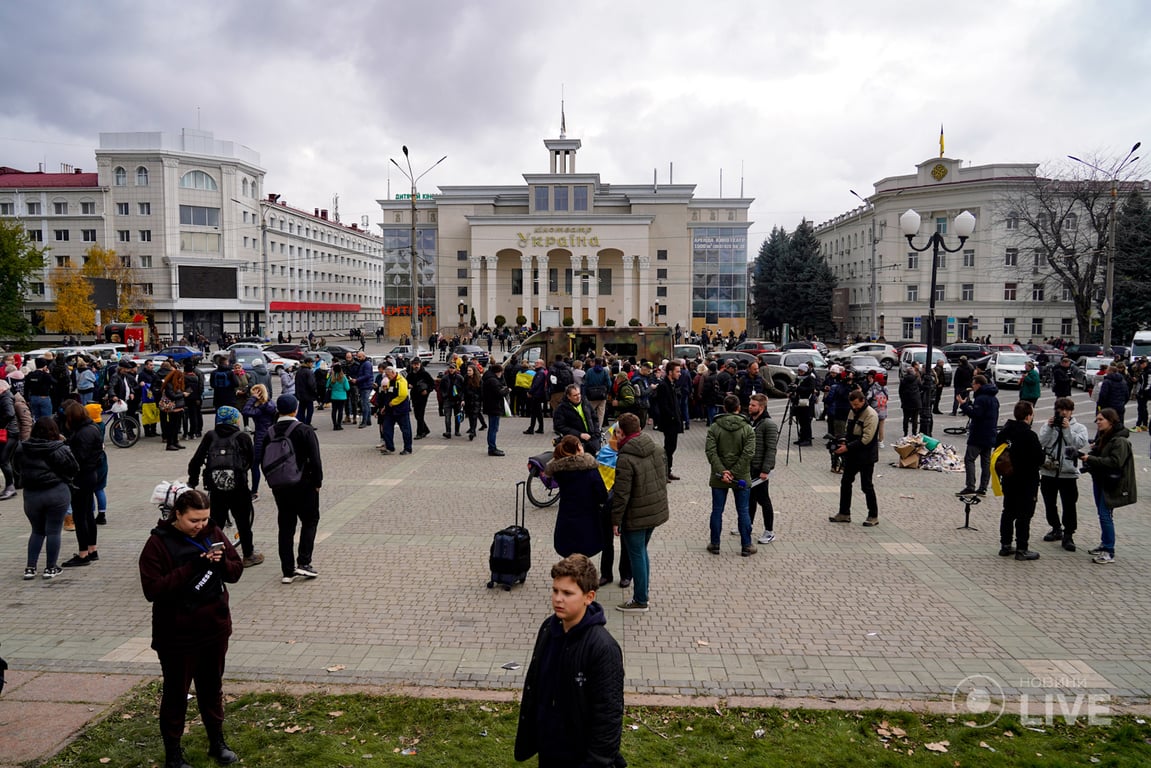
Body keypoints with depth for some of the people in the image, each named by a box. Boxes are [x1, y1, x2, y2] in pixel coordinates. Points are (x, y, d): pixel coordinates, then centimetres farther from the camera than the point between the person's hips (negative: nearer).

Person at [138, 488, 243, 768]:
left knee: (212, 687, 19)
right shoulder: (158, 543, -14)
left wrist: (221, 562, -20)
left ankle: (217, 742, 35)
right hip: (177, 635, -4)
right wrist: (190, 568, -30)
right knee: (176, 692, 11)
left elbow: (236, 571, 2)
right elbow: (152, 589, -21)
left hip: (215, 629, 4)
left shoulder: (212, 533, -1)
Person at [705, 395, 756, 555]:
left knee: (717, 511, 10)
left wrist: (722, 471, -16)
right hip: (742, 478, -1)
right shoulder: (747, 429, -5)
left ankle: (715, 545, 17)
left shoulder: (714, 427, -4)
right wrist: (733, 473, -14)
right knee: (743, 512, 8)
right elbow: (748, 453, -14)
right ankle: (746, 546, 15)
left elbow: (710, 451, -13)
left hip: (718, 478, 1)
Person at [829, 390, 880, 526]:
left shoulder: (871, 415, -18)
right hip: (852, 455, 9)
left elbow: (866, 439, -23)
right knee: (845, 482, 11)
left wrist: (847, 447, -23)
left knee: (866, 486, 0)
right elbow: (847, 430, 18)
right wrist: (843, 442, -2)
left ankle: (873, 516, 14)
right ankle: (844, 514, 21)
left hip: (866, 456, -9)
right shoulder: (853, 412, 9)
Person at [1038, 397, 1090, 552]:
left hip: (1068, 473, -3)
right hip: (1048, 471, 3)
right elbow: (1041, 442, -7)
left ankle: (1068, 536, 6)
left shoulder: (1079, 428, 2)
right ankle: (1056, 529, 33)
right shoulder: (1048, 424, 5)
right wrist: (1050, 427, -15)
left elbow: (1080, 443, -15)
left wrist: (1067, 429, -19)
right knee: (1049, 504, 15)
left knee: (1069, 506, -2)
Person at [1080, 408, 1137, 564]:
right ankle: (1104, 545, 26)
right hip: (1099, 481, 9)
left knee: (1105, 515, -10)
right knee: (1102, 514, 15)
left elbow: (1115, 462, -25)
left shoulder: (1120, 441, -17)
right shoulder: (1102, 437, 12)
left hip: (1112, 484, -9)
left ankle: (1109, 553, -4)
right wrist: (1085, 456, -3)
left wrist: (1090, 459, -26)